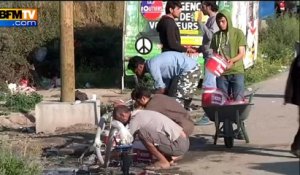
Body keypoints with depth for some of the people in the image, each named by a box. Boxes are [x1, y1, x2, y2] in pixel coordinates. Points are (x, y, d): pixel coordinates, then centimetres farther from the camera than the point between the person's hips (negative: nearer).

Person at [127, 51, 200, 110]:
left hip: (189, 70, -10)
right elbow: (165, 88, 15)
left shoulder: (152, 66, -14)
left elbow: (161, 90, -14)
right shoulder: (154, 64, 15)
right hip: (192, 69, 10)